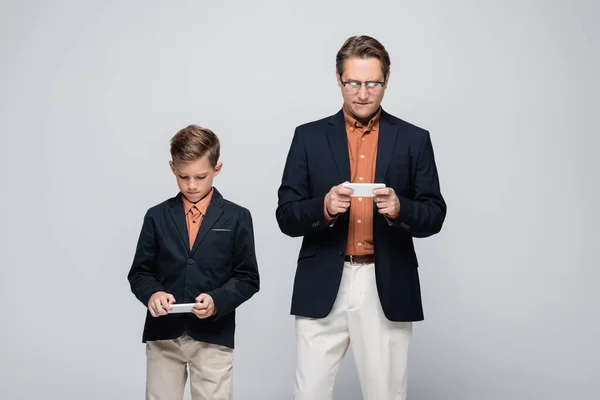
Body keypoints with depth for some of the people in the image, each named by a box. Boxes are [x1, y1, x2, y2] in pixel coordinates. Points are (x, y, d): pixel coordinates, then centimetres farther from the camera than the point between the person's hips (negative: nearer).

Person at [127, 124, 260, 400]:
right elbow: (140, 272, 8)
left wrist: (217, 300, -18)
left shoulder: (236, 218, 2)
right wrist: (152, 293, -15)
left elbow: (247, 278, 0)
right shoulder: (157, 217, 7)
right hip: (163, 335, 2)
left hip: (213, 337, -1)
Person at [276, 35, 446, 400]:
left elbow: (434, 216, 3)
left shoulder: (414, 140, 6)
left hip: (388, 289, 0)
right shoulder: (309, 137, 6)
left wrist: (400, 209, -18)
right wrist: (324, 207, -18)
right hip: (323, 289, 0)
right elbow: (287, 217, 2)